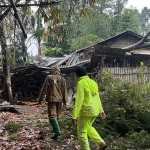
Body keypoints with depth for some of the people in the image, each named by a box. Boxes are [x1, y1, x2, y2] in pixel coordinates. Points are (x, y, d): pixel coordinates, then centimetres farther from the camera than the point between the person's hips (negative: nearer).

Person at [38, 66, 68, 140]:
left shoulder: (49, 77, -3)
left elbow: (44, 89, -4)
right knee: (56, 114, 20)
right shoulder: (62, 79, 3)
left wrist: (40, 99, 2)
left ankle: (57, 131, -21)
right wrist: (65, 101, 4)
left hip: (51, 99, -4)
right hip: (59, 99, 4)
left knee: (52, 115, -7)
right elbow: (64, 91, 0)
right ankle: (55, 128, 32)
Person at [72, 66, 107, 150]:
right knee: (88, 127, 27)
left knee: (81, 132, 5)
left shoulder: (80, 83, -16)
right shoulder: (92, 82, 8)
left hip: (86, 111, -8)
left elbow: (78, 101, -22)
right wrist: (101, 110, 24)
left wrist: (74, 116, -20)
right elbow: (97, 98, 15)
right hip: (94, 110, 8)